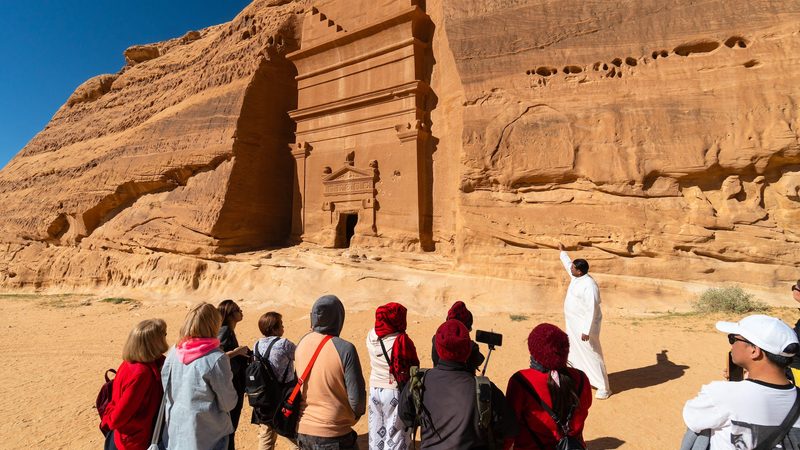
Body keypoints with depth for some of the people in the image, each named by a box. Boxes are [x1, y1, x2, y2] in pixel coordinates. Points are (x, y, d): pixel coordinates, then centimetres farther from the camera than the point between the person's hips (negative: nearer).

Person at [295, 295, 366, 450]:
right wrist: (357, 413, 3)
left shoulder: (301, 344, -6)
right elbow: (357, 398, -16)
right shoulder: (344, 349, -22)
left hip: (303, 431, 5)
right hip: (333, 435, -5)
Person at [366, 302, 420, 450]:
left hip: (374, 389, 5)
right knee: (395, 435, 11)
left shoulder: (371, 336, -7)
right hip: (395, 392, -5)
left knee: (376, 433, 20)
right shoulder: (401, 341, -23)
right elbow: (413, 367, -13)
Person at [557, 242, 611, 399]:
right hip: (573, 324, 10)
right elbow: (567, 264, 26)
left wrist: (586, 331, -27)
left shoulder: (589, 285, -26)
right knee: (574, 352, 20)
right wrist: (563, 251, 37)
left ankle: (604, 388, 11)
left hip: (584, 325, -10)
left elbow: (592, 310, -27)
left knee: (592, 355, -1)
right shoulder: (576, 277, 2)